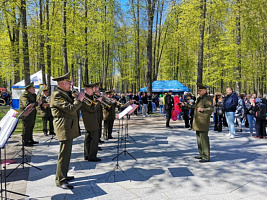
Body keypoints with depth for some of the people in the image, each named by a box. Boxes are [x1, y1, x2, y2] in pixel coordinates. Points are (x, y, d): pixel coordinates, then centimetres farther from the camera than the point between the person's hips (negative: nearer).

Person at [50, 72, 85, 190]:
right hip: (64, 128, -11)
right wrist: (79, 100, -11)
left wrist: (77, 99, 8)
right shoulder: (57, 95, -16)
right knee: (64, 154, -6)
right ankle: (60, 180, 2)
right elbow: (70, 109, -23)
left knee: (67, 152, 17)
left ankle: (63, 175, 30)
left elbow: (71, 105, 22)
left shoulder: (64, 93, 17)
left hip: (69, 127, 11)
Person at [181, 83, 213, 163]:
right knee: (199, 138, 17)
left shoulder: (208, 99, -13)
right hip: (198, 122, 10)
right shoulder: (199, 98, 17)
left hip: (203, 123, -10)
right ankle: (202, 154, 29)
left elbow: (211, 109, -26)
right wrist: (185, 105, 27)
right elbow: (194, 106, 30)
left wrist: (202, 109, -43)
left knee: (204, 139, -6)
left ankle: (206, 157, 2)